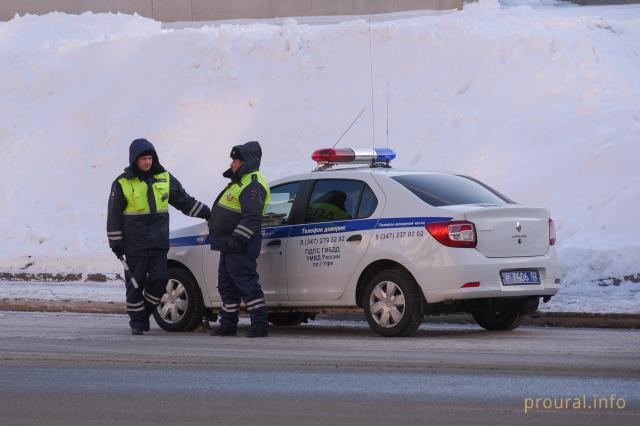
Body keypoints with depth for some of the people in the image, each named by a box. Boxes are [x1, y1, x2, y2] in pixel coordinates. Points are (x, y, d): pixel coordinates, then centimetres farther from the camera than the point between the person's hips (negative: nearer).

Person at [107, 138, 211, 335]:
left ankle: (145, 312, 17)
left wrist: (208, 214, 14)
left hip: (159, 243, 3)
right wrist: (116, 243, -3)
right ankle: (137, 322, 10)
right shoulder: (122, 183, -2)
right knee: (135, 284, -1)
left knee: (159, 281, -4)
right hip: (135, 245, -3)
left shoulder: (165, 178, 9)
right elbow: (114, 215, 0)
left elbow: (185, 201, 18)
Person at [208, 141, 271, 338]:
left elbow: (252, 216, -25)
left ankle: (260, 325, -12)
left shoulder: (253, 185, -16)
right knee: (227, 285, 16)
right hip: (230, 244, 11)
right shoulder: (241, 181, 19)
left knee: (246, 283, -12)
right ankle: (228, 325, 23)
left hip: (241, 246, -11)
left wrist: (238, 238, -30)